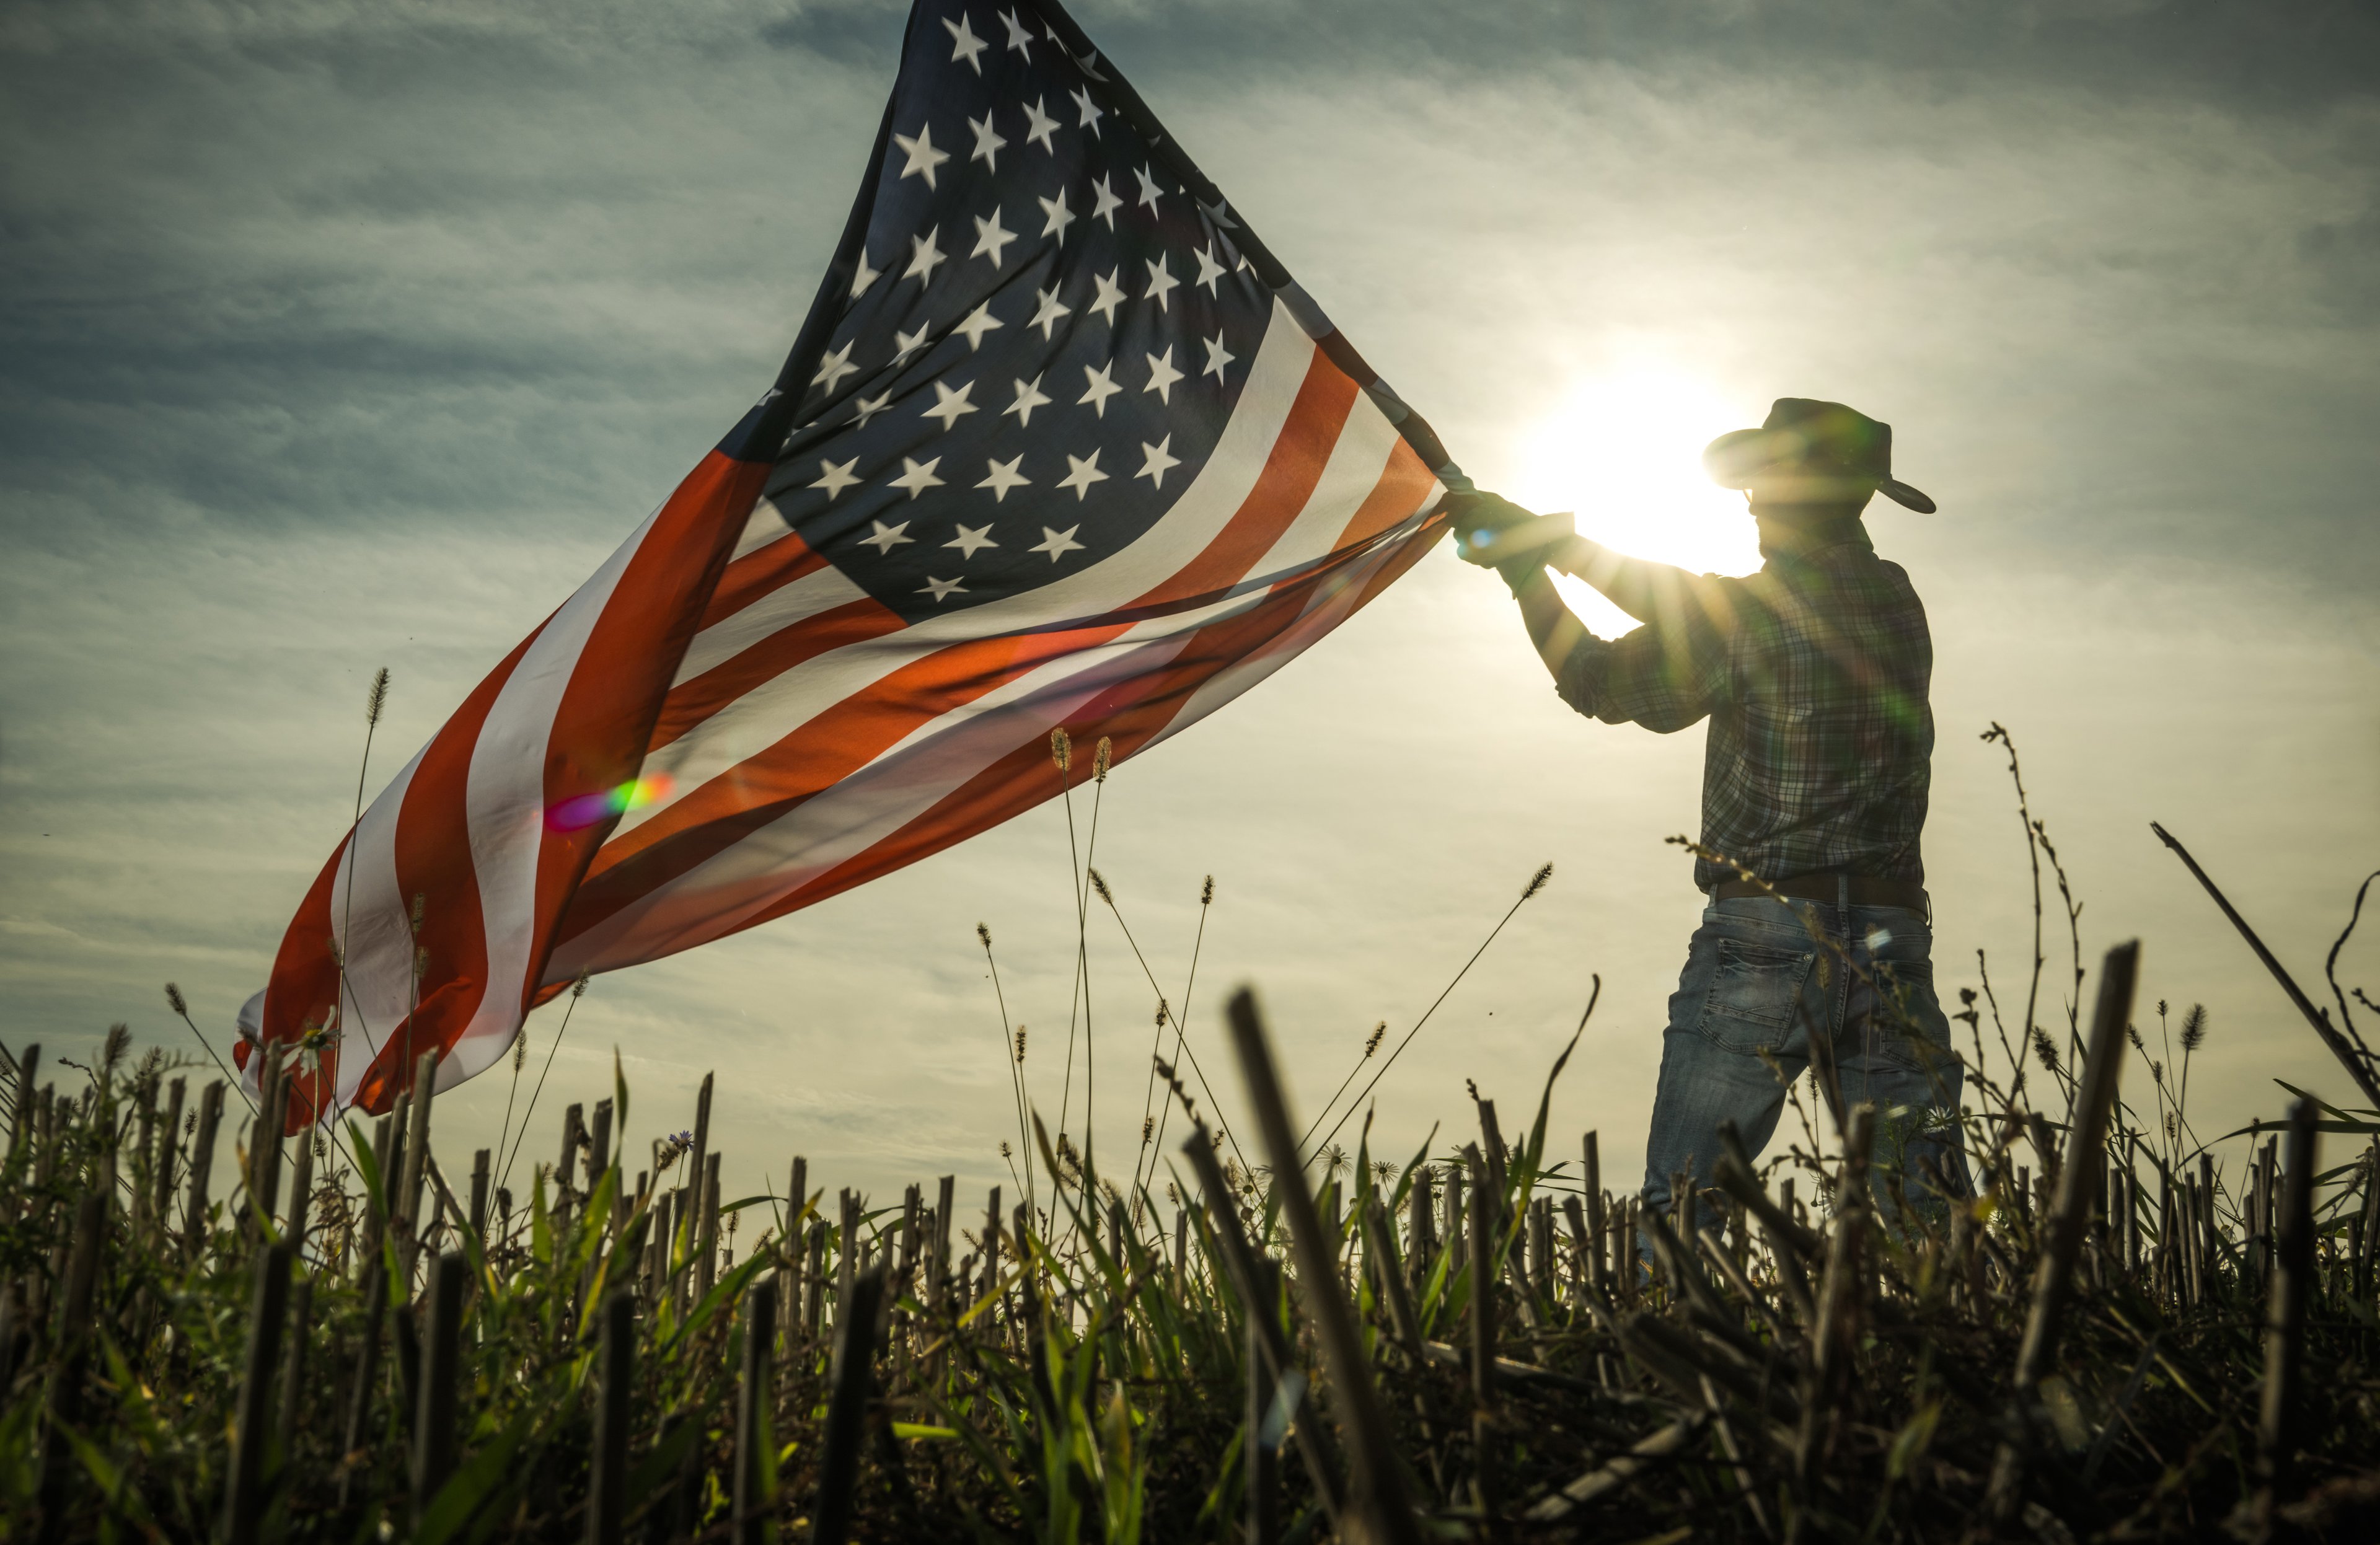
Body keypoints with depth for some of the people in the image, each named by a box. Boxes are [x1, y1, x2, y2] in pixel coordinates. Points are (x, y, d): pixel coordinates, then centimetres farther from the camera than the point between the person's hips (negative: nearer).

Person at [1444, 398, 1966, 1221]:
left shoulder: (1757, 609, -8)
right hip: (1889, 941, 5)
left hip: (1766, 933, -5)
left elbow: (1604, 686, 3)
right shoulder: (1898, 601, 12)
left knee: (1680, 1211, 3)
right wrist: (1561, 545, 23)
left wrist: (1527, 564, 12)